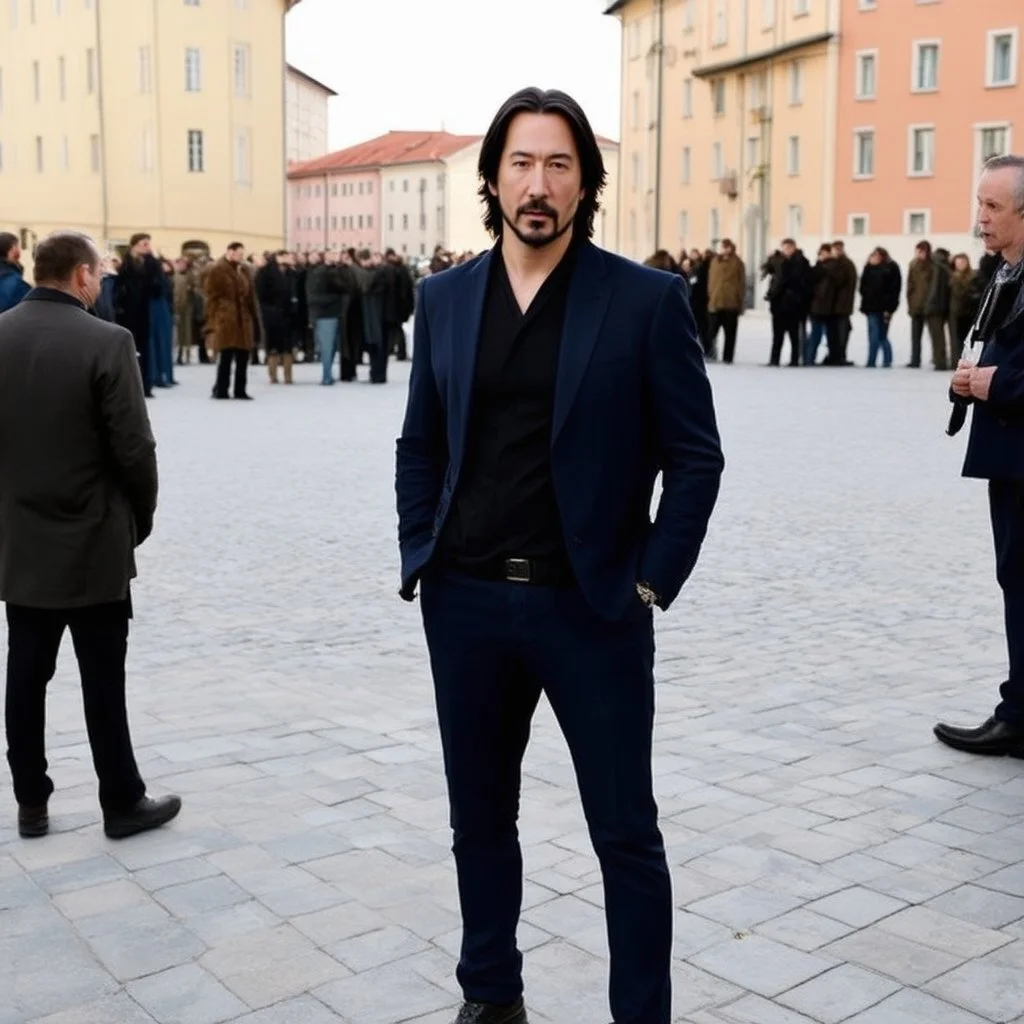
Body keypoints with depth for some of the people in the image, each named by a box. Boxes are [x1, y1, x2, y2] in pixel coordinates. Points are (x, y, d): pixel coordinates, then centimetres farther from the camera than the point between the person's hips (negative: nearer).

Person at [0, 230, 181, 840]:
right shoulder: (106, 342, -15)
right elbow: (134, 449, -15)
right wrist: (140, 519, 1)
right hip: (93, 544, -5)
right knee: (103, 682, 4)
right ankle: (123, 803, 15)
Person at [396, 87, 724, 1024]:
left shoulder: (648, 299, -6)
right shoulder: (443, 299, 6)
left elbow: (694, 454, -4)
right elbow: (421, 446, 11)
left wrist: (652, 580, -9)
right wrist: (420, 562, 3)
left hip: (591, 607, -3)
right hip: (465, 604, 4)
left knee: (627, 834, 7)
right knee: (480, 821, 17)